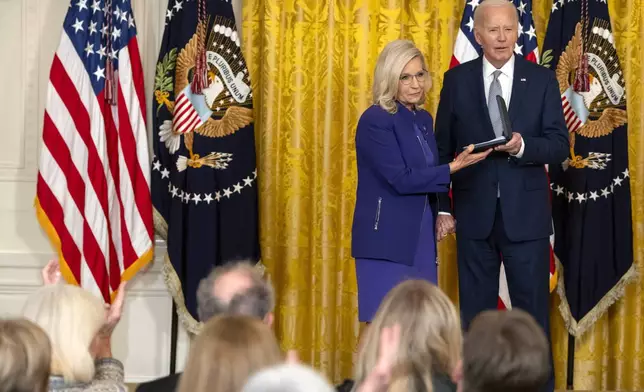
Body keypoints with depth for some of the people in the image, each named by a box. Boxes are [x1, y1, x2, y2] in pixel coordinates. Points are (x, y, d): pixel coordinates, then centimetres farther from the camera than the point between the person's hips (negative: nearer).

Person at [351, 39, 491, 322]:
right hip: (387, 241, -7)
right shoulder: (375, 121, -11)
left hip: (422, 240, 7)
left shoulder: (423, 119, 12)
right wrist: (454, 168, -18)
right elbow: (401, 179, -18)